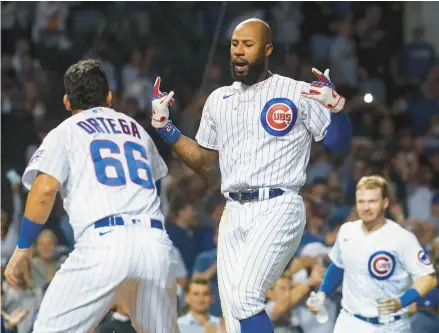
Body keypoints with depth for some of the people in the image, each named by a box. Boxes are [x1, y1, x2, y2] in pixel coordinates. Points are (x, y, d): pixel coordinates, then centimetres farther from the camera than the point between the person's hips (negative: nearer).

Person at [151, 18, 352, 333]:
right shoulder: (219, 100, 15)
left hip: (278, 209, -6)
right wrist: (164, 125, 13)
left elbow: (340, 145, -1)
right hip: (235, 213, 6)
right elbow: (204, 163, 22)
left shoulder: (298, 93, 0)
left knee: (243, 298, -24)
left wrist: (336, 106, -19)